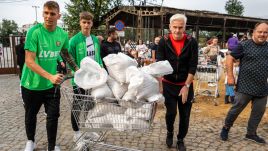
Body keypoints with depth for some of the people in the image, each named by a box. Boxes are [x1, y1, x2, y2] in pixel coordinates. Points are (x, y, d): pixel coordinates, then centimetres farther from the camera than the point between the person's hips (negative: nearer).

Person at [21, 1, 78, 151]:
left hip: (52, 85, 2)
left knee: (53, 116, 4)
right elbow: (29, 61, -23)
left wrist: (77, 69, 9)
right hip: (32, 84, -2)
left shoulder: (63, 34, -5)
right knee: (31, 115, 18)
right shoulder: (34, 31, -18)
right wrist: (51, 77, -33)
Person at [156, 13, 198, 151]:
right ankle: (169, 132, 36)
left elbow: (193, 66, -9)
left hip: (185, 85, 1)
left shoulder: (191, 42, -8)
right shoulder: (164, 42, -8)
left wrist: (186, 86, -13)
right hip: (168, 84, 0)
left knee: (185, 115, 8)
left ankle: (181, 140, 31)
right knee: (171, 112, 4)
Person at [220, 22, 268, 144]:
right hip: (245, 87, -5)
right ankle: (226, 128, 23)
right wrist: (230, 76, -12)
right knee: (236, 109, 2)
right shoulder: (244, 45, -7)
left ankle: (251, 134, 31)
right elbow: (230, 58, -7)